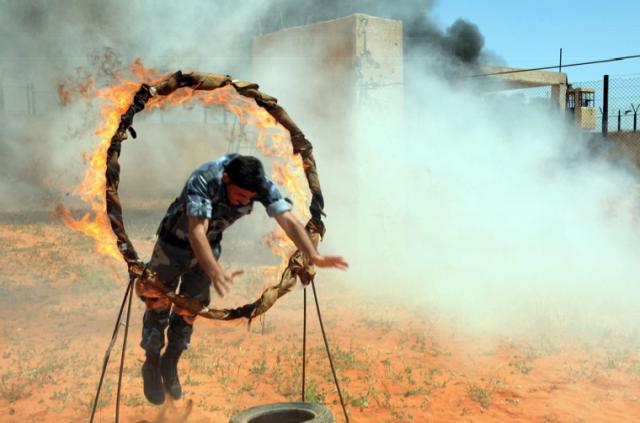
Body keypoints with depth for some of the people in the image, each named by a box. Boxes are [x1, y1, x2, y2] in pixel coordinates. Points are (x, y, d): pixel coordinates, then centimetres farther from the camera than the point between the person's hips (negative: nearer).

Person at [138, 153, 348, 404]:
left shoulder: (262, 185, -27)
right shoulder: (203, 180, -39)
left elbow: (288, 220, -35)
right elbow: (196, 231, -49)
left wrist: (314, 256, -51)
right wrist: (216, 273, -64)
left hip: (209, 245, 4)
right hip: (176, 241, -4)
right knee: (158, 303, 3)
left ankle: (170, 365, 31)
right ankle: (151, 365, 25)